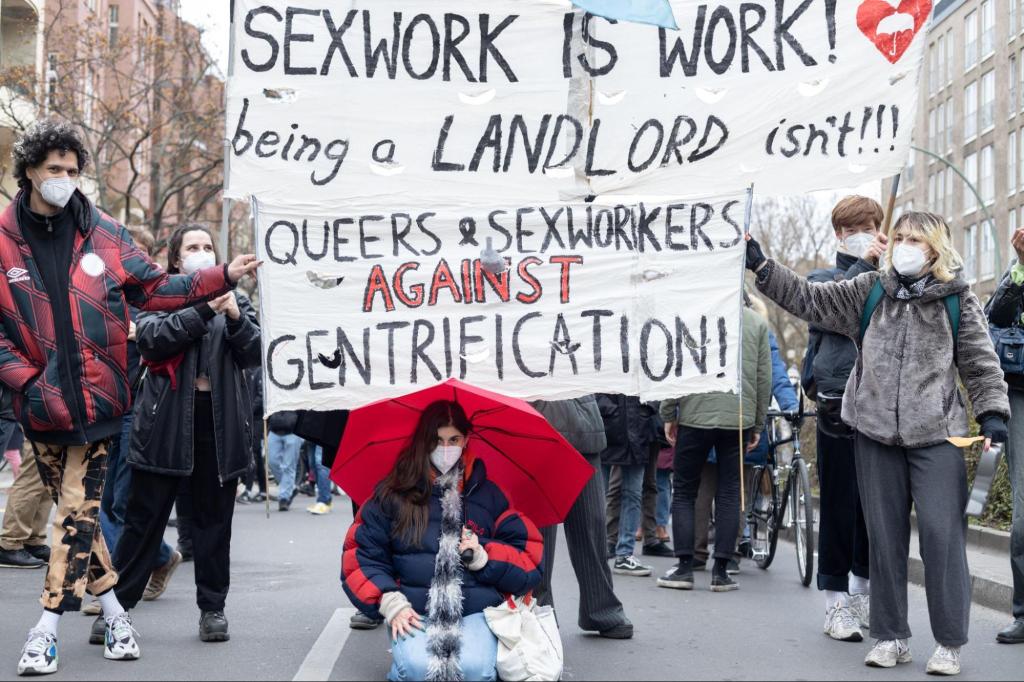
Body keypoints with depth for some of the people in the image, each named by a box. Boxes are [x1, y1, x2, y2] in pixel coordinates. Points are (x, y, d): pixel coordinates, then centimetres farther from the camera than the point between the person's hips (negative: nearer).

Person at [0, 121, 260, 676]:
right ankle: (113, 611, 23)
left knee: (78, 508, -5)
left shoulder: (103, 233, 4)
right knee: (78, 508, 9)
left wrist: (224, 276, -1)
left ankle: (47, 630, 1)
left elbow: (154, 290, 7)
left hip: (95, 396, 0)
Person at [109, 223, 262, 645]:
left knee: (214, 519, 6)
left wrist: (235, 317, -13)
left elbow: (254, 355, 4)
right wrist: (203, 309, -18)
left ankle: (212, 608, 12)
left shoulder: (235, 300, 16)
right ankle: (116, 603, 9)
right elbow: (151, 339, -11)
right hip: (167, 421, -2)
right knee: (144, 517, 1)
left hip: (220, 423, 2)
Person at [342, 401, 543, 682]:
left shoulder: (488, 494, 14)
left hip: (477, 610, 1)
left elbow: (528, 558, 13)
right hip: (413, 613, -1)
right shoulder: (393, 495, 10)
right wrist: (390, 603, -7)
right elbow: (361, 555, 7)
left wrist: (483, 556, -5)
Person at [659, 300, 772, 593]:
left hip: (695, 416, -2)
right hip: (739, 420, 2)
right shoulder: (758, 322, 7)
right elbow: (764, 378, 8)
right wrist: (758, 424, 15)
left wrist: (668, 415, 5)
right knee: (729, 494, 8)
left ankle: (685, 568, 5)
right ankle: (721, 571, 6)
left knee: (684, 492, 9)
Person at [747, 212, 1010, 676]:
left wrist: (991, 412, -7)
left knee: (942, 533, -9)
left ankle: (950, 643, 1)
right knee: (885, 535, 7)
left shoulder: (958, 300, 3)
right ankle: (891, 637, 16)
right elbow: (809, 298, 9)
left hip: (936, 435, -3)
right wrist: (760, 266, 3)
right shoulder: (868, 292, 8)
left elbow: (979, 362, 5)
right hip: (876, 432, 3)